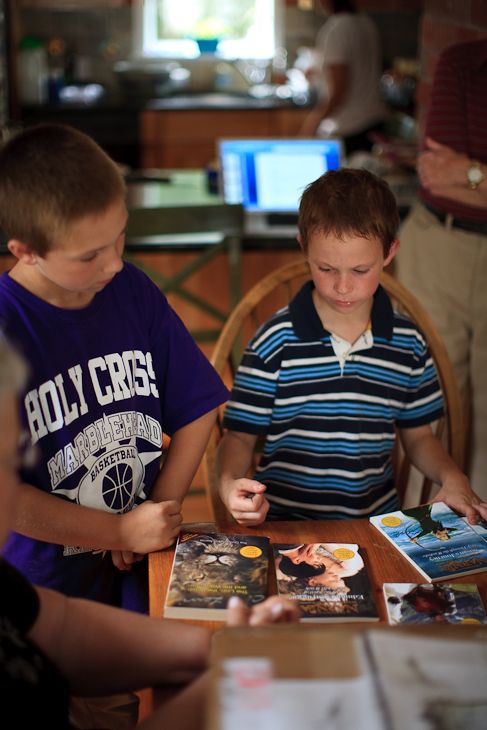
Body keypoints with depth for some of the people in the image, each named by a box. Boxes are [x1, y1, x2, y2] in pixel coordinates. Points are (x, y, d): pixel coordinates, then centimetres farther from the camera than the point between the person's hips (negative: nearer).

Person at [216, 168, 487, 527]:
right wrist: (229, 483, -20)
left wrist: (452, 477, -2)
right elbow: (240, 436, 0)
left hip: (376, 520, 3)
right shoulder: (274, 342, -6)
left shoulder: (409, 343, 4)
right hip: (286, 524, -3)